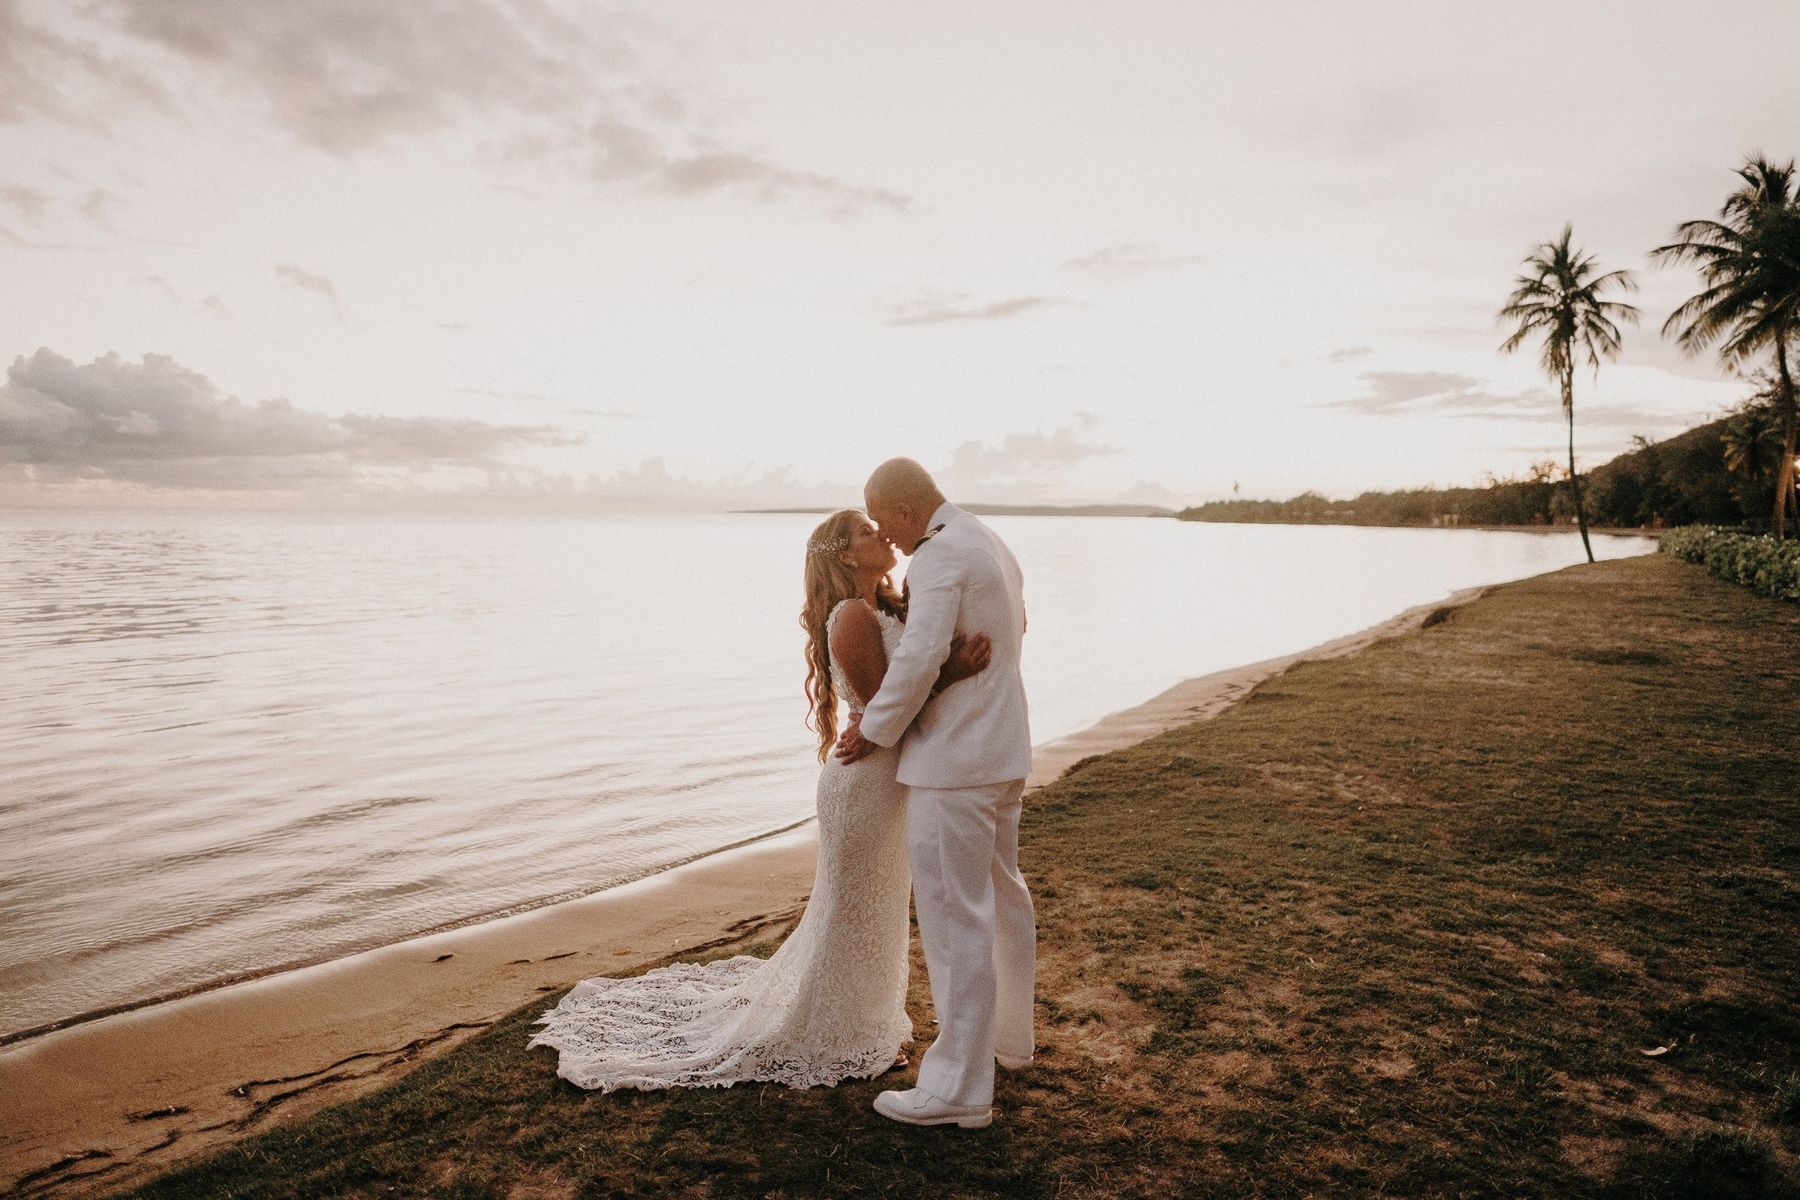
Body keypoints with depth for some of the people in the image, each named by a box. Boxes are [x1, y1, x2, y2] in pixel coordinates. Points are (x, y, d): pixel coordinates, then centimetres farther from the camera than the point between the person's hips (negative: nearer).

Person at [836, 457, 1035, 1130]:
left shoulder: (938, 555, -17)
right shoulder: (994, 548, 14)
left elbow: (921, 656, -28)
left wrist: (874, 731, -14)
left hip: (952, 759, -10)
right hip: (1003, 752, 10)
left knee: (953, 917, -4)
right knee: (1000, 896, 21)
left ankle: (958, 1088, 4)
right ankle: (1009, 1037, 38)